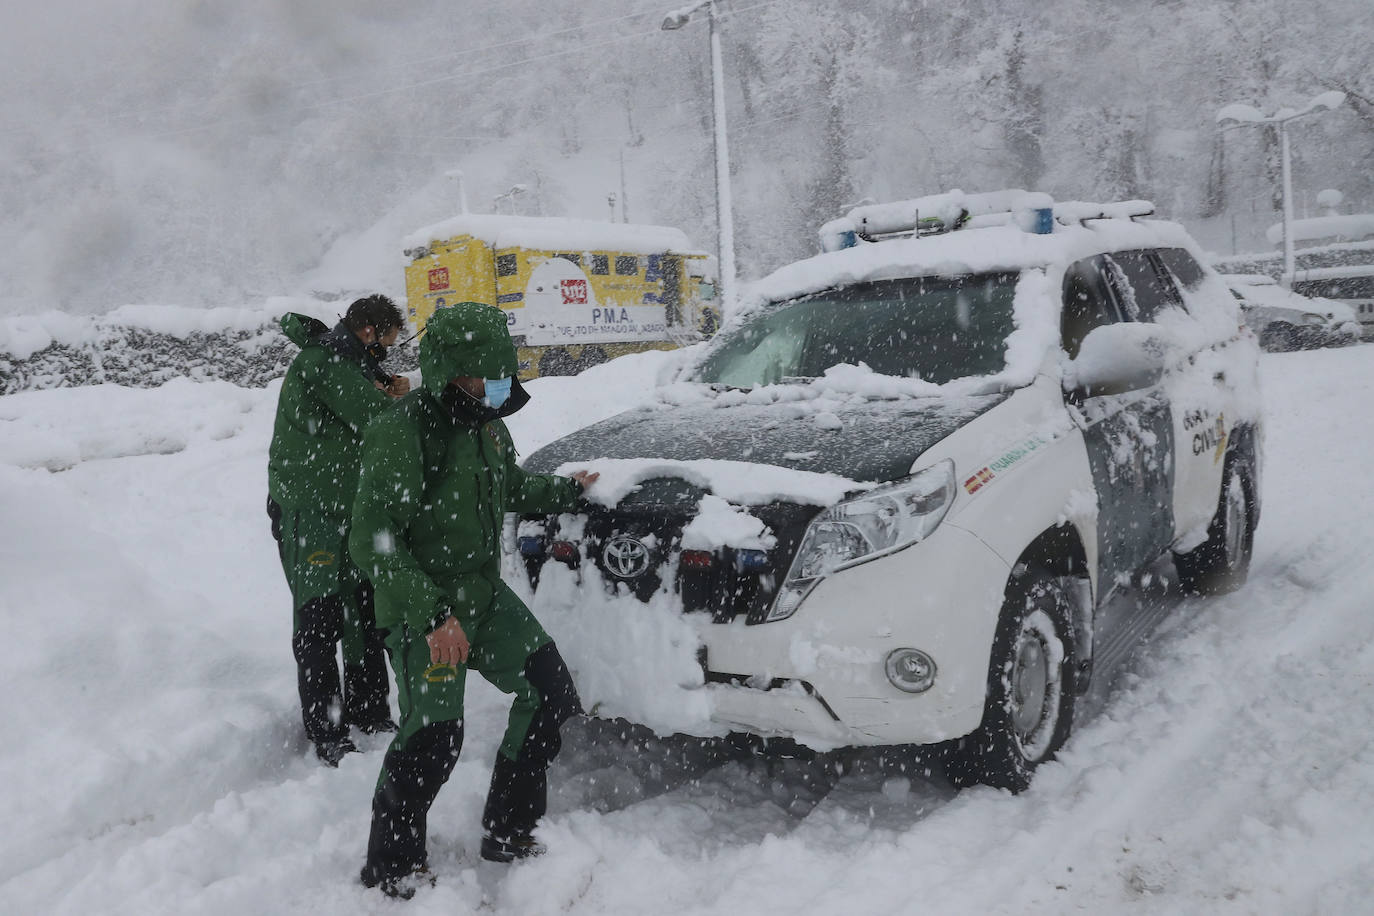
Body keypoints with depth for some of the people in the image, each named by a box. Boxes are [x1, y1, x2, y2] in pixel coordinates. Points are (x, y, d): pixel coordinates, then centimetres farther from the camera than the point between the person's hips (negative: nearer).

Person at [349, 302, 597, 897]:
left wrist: (565, 490, 20)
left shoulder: (486, 422, 6)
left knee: (549, 692, 4)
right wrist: (433, 617, -29)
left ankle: (509, 834, 19)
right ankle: (390, 868, 13)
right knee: (434, 734, -13)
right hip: (420, 608, -8)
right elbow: (372, 542, -24)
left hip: (483, 593, 8)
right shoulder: (401, 433, -20)